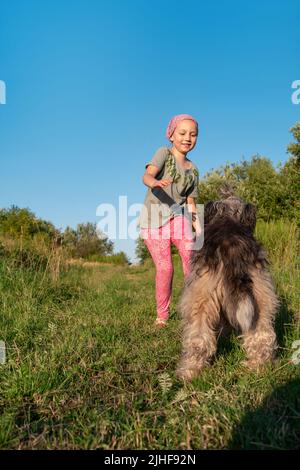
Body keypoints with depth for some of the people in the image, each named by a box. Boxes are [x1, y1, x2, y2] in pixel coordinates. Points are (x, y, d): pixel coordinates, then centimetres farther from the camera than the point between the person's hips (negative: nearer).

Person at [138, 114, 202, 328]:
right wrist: (155, 183, -42)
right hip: (155, 216, -4)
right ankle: (162, 315, 12)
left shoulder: (193, 169, 15)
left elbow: (191, 204, 15)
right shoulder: (164, 153, 2)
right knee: (165, 268, -6)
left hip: (180, 217, 4)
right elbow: (147, 176, -18)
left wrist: (200, 230, 5)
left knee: (193, 261, -10)